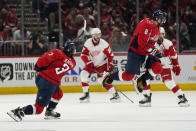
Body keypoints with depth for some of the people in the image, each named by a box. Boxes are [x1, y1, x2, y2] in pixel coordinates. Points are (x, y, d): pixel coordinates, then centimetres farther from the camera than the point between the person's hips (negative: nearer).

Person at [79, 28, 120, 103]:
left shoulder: (104, 44, -18)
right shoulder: (88, 43, -12)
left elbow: (110, 55, -9)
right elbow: (83, 55, -9)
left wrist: (110, 65, -17)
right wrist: (89, 63, -21)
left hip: (102, 64, -3)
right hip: (92, 64, 4)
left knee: (102, 79, -19)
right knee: (84, 74, -15)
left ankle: (115, 94, -11)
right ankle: (86, 95, -5)